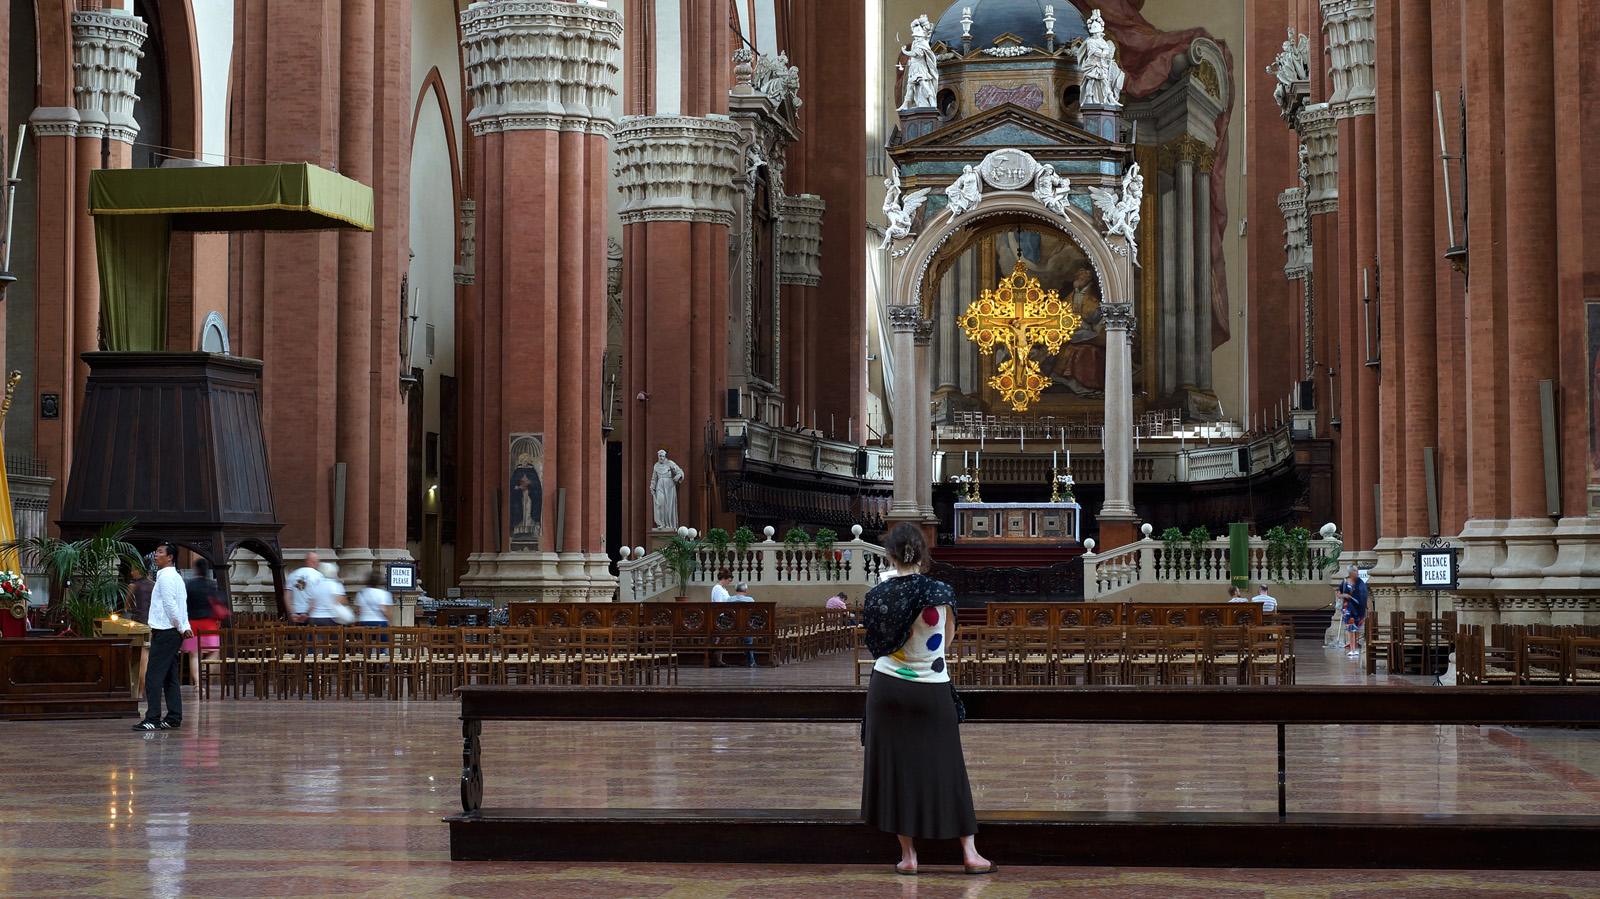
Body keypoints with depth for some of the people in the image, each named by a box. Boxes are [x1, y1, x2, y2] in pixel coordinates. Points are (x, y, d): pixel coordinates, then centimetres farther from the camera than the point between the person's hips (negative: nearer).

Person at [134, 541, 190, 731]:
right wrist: (185, 627, 8)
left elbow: (170, 606, -17)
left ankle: (152, 719, -12)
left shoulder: (166, 577, -12)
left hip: (165, 633, -10)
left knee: (154, 676, -9)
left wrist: (182, 628, -10)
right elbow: (181, 606, 17)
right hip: (173, 633, 10)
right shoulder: (176, 576, 19)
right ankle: (174, 718, 11)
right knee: (170, 677, 11)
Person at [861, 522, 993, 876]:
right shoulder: (940, 593, -11)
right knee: (947, 770, 7)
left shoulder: (876, 595, -7)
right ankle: (970, 852, 9)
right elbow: (948, 635, 6)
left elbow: (876, 642, 7)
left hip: (888, 687, 1)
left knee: (895, 769, 8)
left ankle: (908, 855, 9)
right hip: (932, 690, -1)